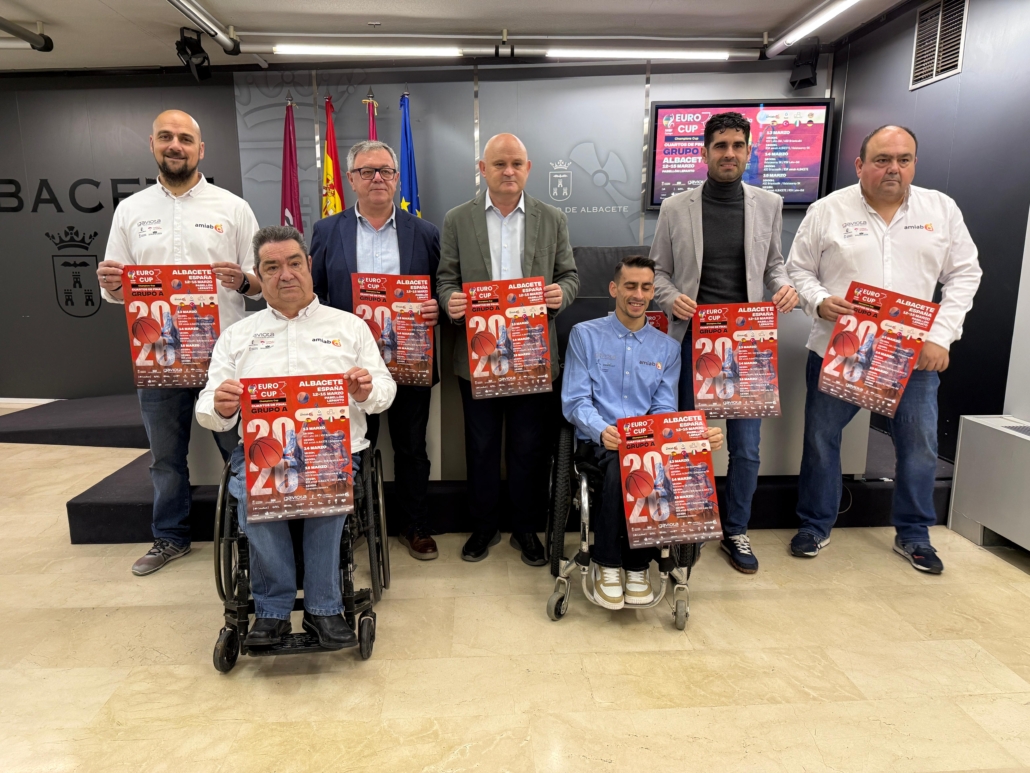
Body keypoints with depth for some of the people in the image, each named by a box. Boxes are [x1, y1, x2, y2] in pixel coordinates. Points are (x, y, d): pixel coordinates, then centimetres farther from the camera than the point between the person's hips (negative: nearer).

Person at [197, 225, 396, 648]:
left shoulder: (349, 325, 16)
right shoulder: (236, 335, 20)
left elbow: (385, 389, 11)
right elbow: (207, 410, 13)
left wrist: (367, 391, -13)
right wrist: (221, 408, -12)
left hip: (332, 449, -1)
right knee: (251, 492, -31)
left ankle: (323, 606, -13)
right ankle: (272, 609, -10)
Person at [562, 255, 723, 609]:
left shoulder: (667, 347, 16)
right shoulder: (585, 335, 8)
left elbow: (665, 411, 9)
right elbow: (575, 402, -1)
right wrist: (603, 431, -23)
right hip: (598, 443, -2)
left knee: (661, 470, -33)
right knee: (622, 464, -36)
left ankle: (637, 565, -11)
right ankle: (607, 563, -15)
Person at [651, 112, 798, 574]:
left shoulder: (768, 205, 6)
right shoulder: (675, 208, 1)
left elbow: (773, 263, 15)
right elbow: (658, 272, 5)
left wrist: (784, 286, -6)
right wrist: (671, 298, -15)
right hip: (694, 337, -1)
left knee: (747, 446, 5)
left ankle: (736, 531, 25)